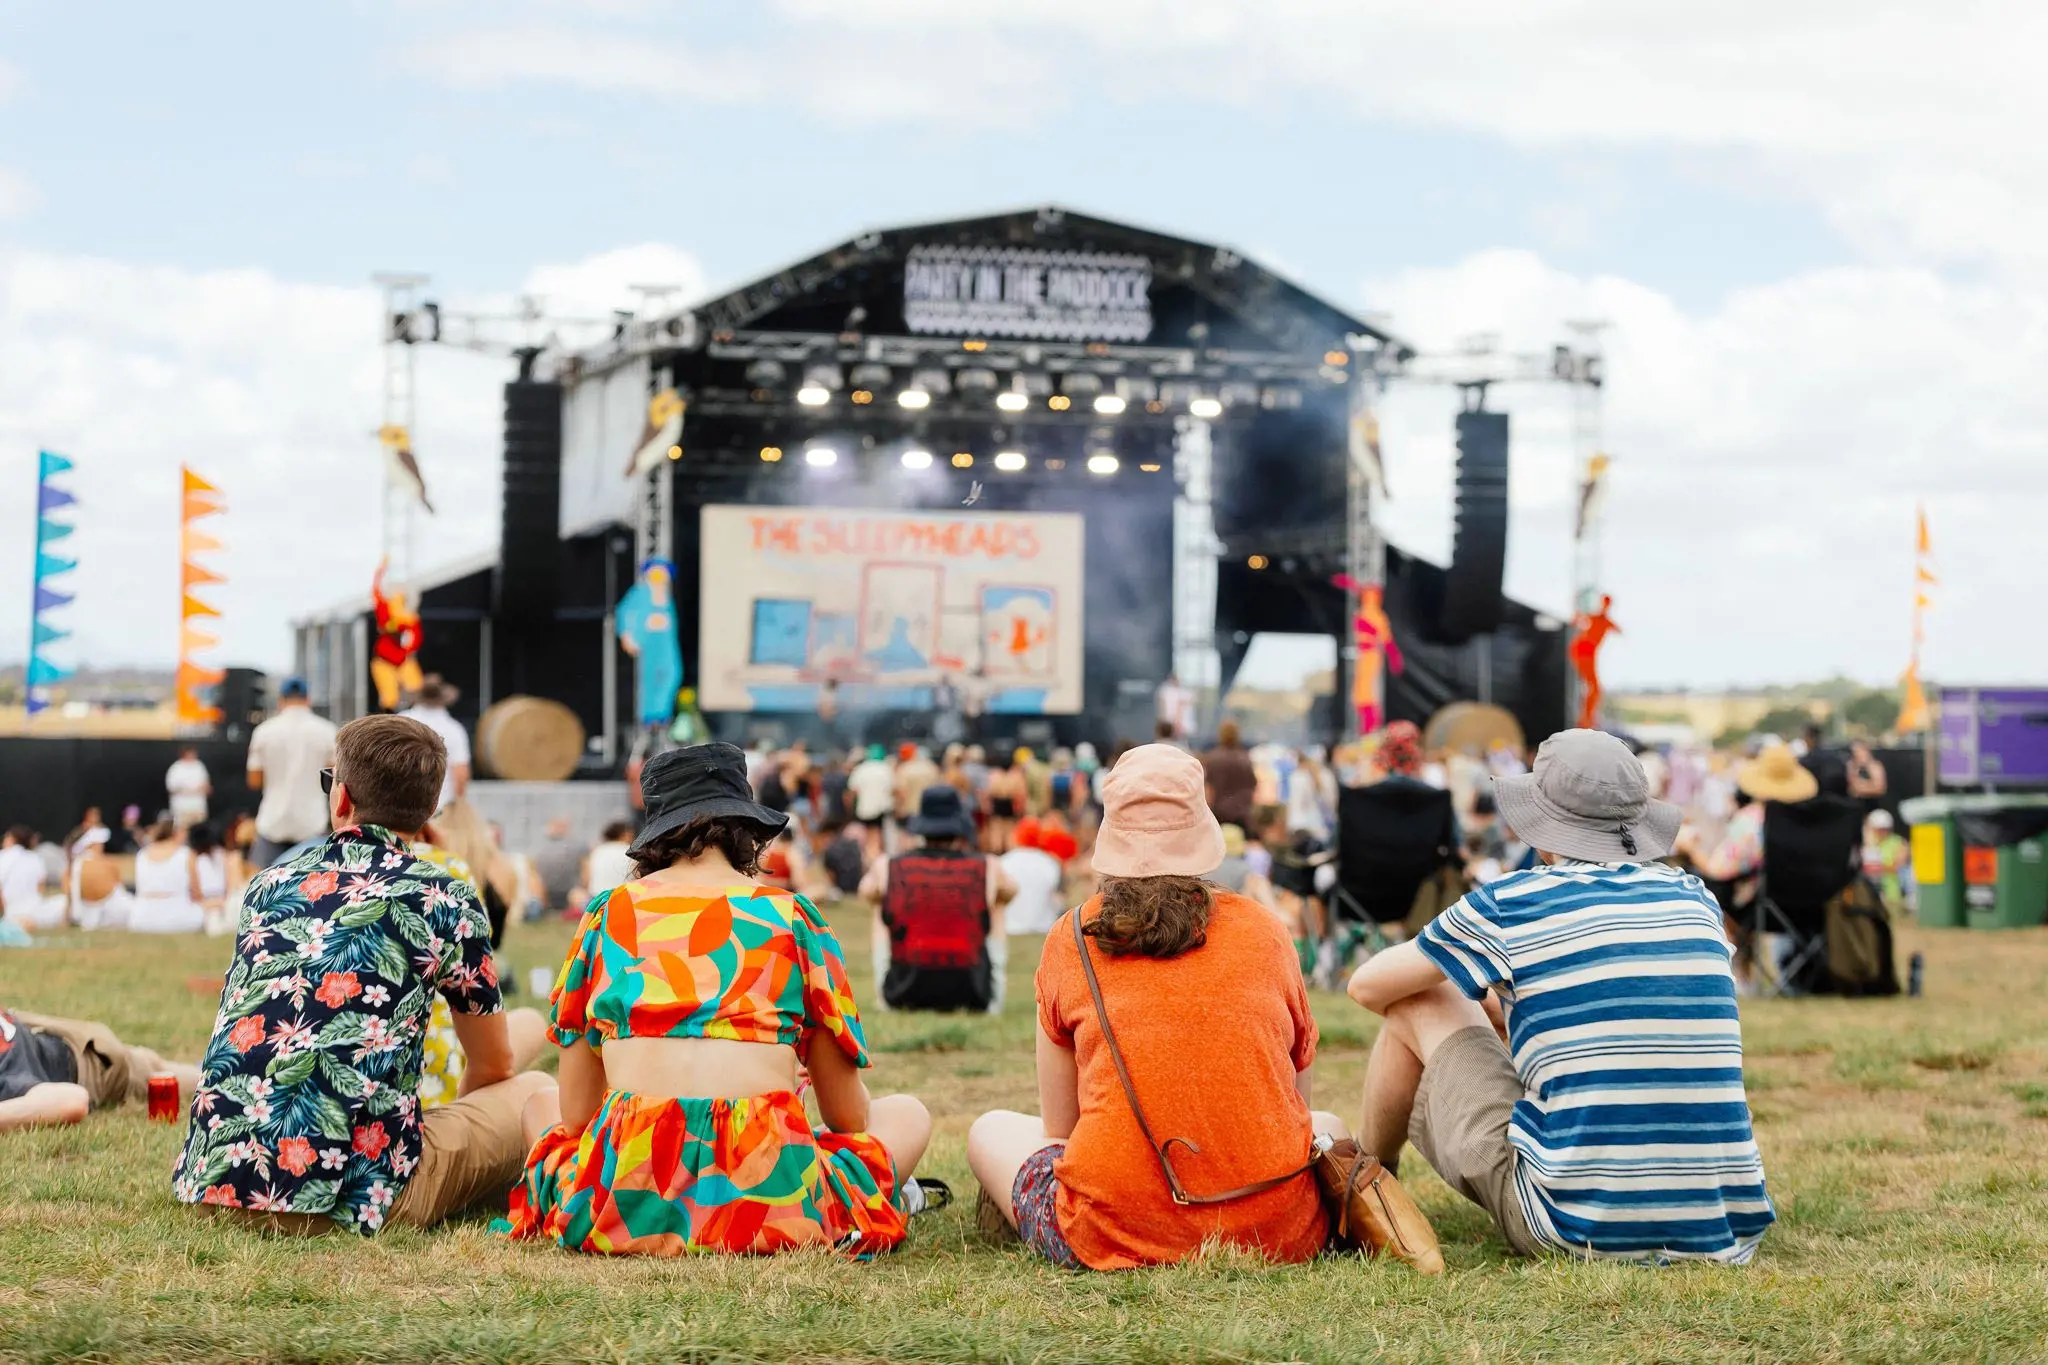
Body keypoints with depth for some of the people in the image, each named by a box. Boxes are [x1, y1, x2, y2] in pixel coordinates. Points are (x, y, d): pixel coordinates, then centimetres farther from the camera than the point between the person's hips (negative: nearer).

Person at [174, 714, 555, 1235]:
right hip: (350, 1192, -4)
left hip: (215, 1177, 5)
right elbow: (494, 1065, 15)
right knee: (533, 1094, 14)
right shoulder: (445, 899, 3)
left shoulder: (269, 883, 15)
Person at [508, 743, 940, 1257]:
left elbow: (575, 1112, 12)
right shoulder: (791, 916, 9)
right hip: (771, 1204, 2)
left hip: (617, 1212, -1)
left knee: (540, 1109, 32)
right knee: (907, 1114, 29)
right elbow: (847, 1113, 15)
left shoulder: (607, 913, 12)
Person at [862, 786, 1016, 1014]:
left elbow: (866, 892, 22)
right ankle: (992, 1000, 30)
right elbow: (1011, 891, 21)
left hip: (902, 998, 1)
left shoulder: (886, 868, -2)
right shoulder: (988, 869, -3)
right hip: (972, 1000, -1)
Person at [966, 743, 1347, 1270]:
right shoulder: (1264, 930, 5)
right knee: (1330, 1126, 37)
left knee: (989, 1131, 24)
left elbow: (1058, 1126, 9)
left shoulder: (1071, 938, 2)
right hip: (1277, 1230, 4)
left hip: (1114, 1236, -4)